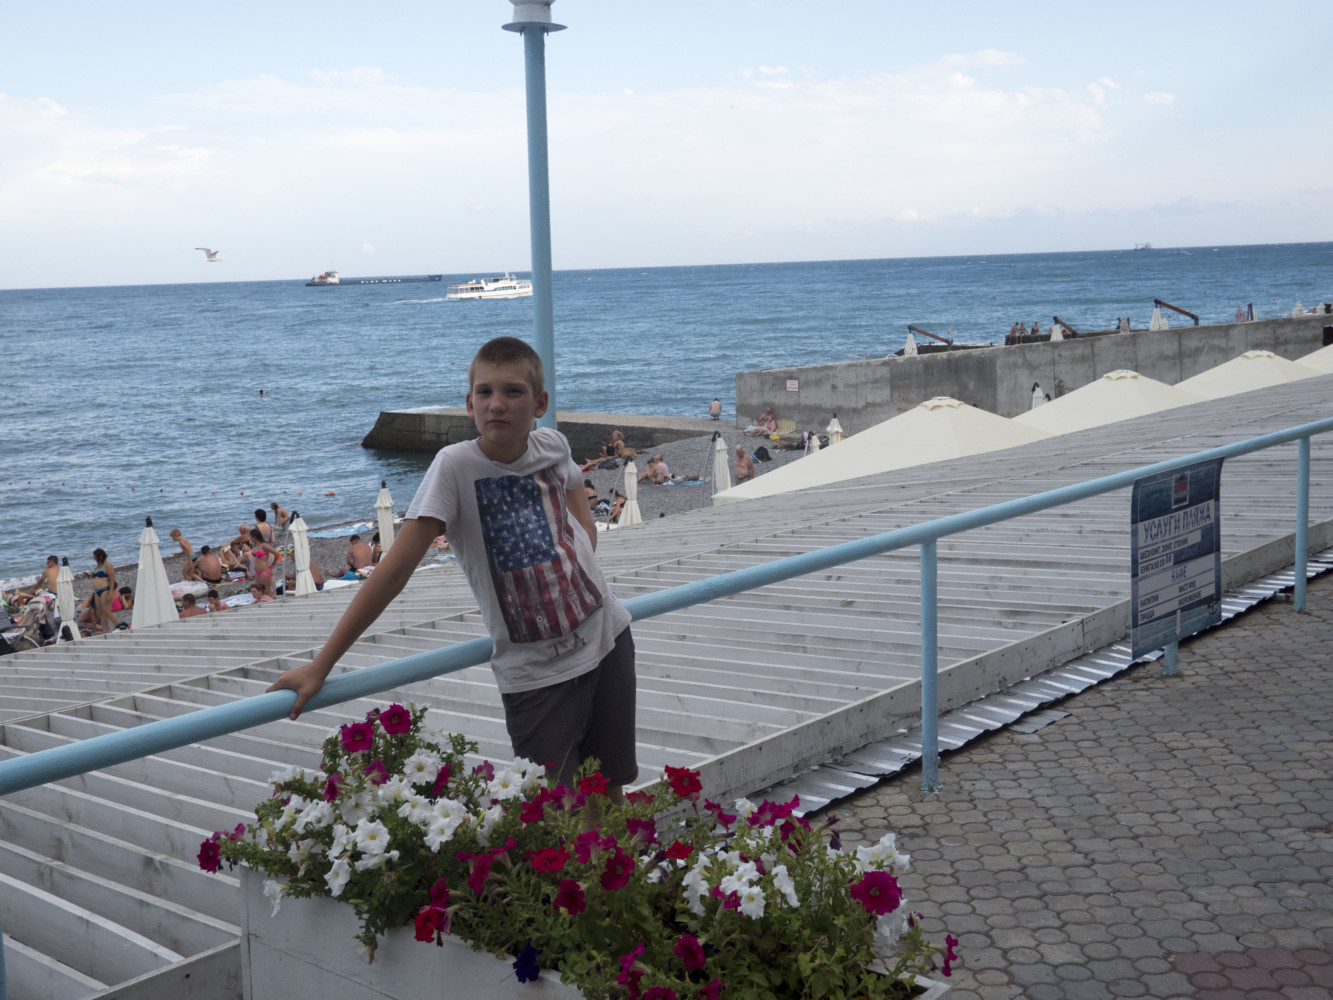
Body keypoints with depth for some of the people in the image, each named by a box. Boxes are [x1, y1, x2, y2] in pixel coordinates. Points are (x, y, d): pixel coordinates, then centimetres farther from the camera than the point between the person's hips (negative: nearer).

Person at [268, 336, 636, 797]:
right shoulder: (455, 466, -16)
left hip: (607, 635, 4)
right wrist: (321, 665, -21)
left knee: (610, 792, 12)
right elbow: (396, 568, -18)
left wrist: (578, 583, 2)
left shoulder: (553, 447, -3)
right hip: (535, 671, -4)